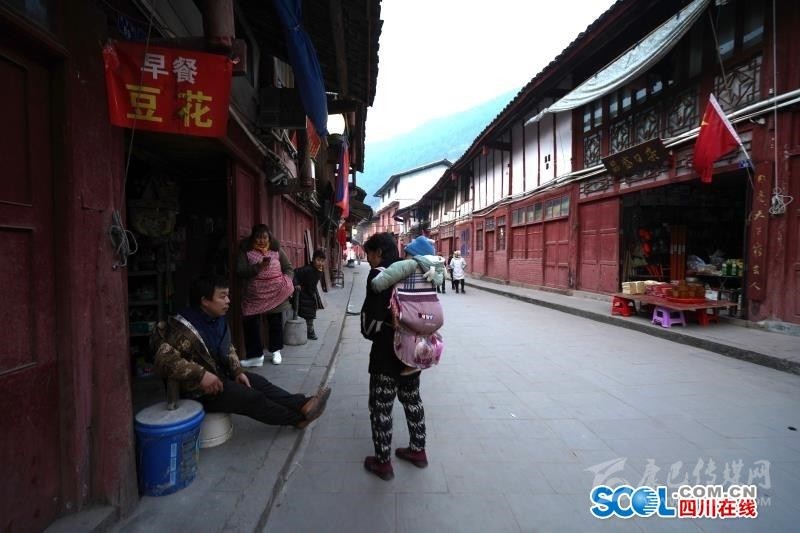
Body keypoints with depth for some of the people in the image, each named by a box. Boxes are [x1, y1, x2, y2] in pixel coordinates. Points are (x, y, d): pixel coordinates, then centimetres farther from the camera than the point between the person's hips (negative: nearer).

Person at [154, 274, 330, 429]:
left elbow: (228, 350, 14)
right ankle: (298, 418, -6)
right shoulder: (185, 330, -25)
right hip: (199, 392, -9)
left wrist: (237, 371, 0)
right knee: (251, 397, -15)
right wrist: (201, 375, -37)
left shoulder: (217, 321, 3)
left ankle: (302, 405, -9)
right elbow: (164, 360, -34)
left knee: (257, 382, -4)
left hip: (220, 376, 9)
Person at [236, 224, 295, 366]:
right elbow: (240, 271, -8)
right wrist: (258, 267, -22)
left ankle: (275, 351, 28)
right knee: (251, 323, -5)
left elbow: (289, 269, 10)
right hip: (254, 294, -1)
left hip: (275, 293, 2)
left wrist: (286, 281, -8)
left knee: (276, 322, 11)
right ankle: (256, 355, 5)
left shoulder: (276, 250, 8)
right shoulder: (246, 252, 2)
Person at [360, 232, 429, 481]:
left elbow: (372, 314, -20)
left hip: (388, 352, -7)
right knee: (412, 398, 22)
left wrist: (369, 333, 0)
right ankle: (418, 451, 37)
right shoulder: (415, 271, 4)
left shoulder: (379, 274, -16)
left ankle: (383, 463, 22)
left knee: (381, 406, 9)